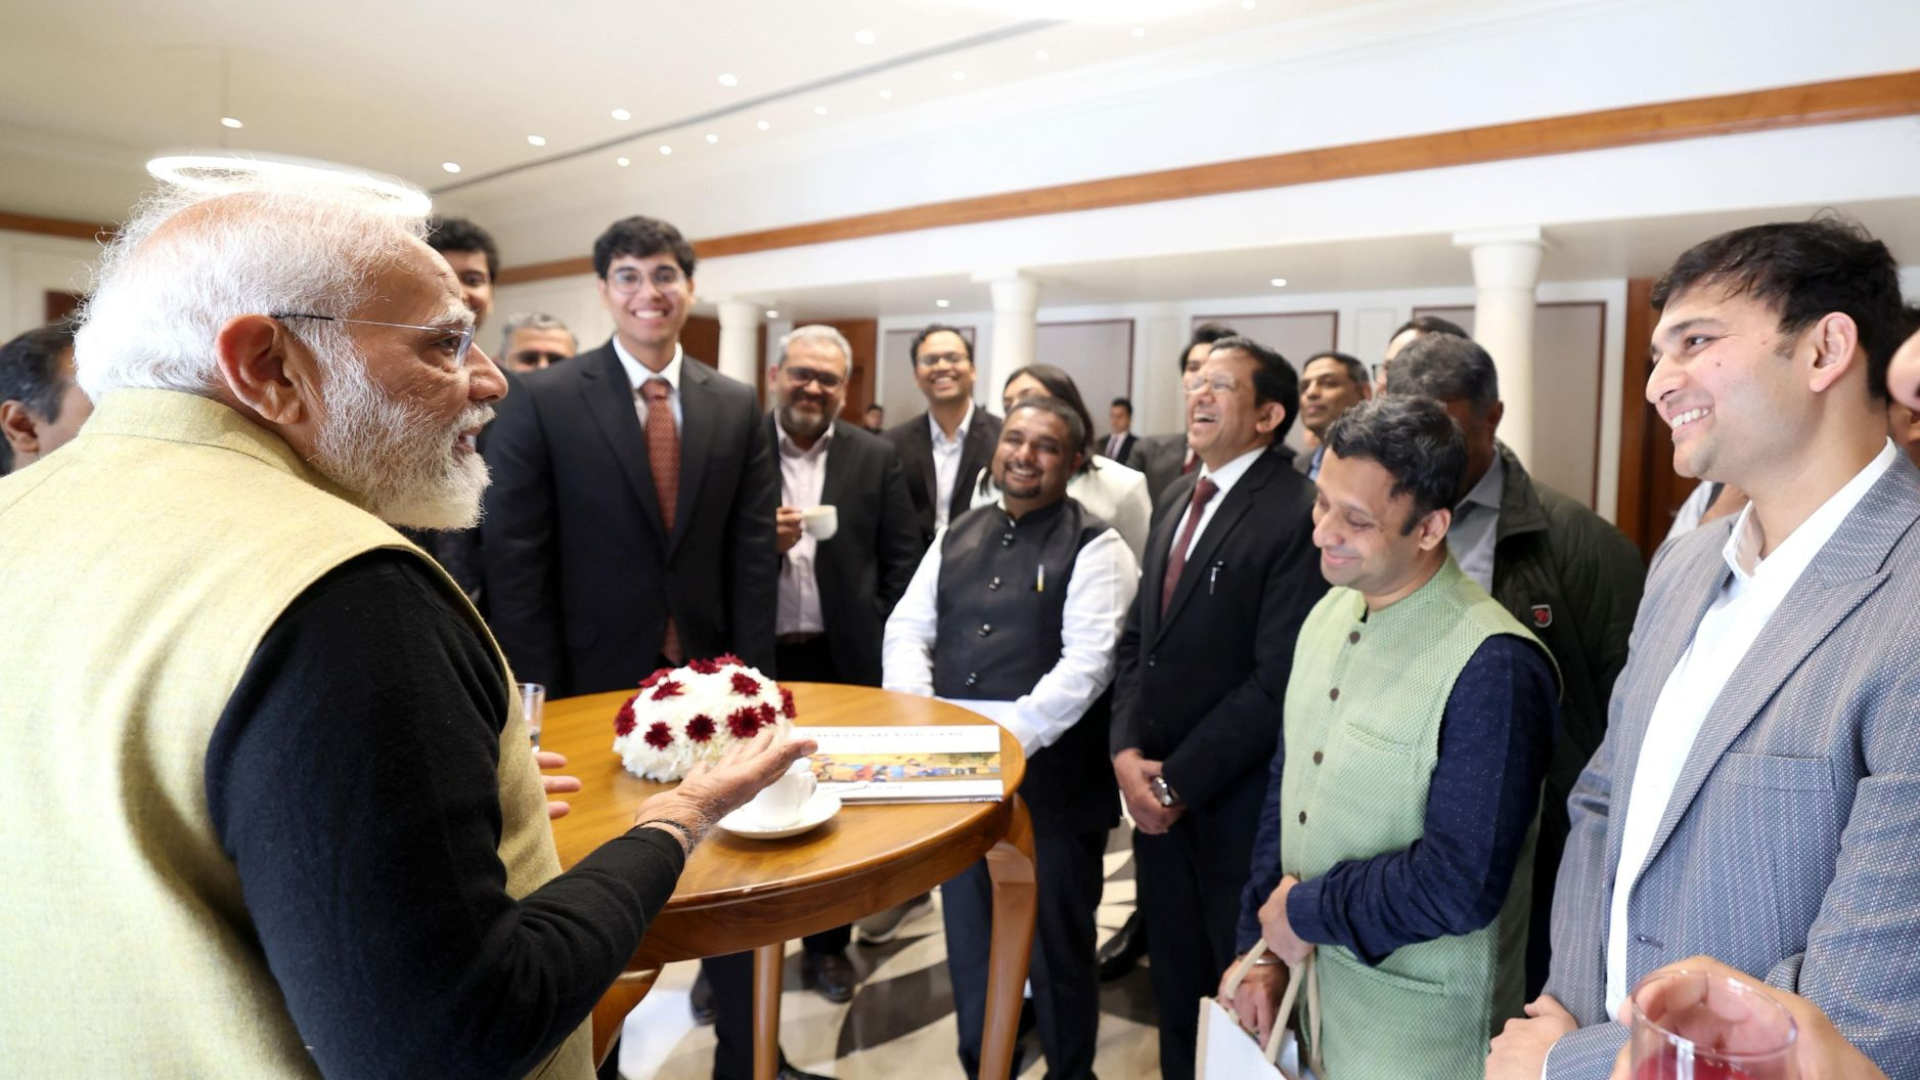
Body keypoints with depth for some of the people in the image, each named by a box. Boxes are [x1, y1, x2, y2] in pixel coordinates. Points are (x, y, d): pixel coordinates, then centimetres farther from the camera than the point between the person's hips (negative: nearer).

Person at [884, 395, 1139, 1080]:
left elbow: (1088, 663, -16)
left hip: (1049, 779, -5)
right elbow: (907, 630, 7)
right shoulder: (958, 537, 11)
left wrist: (1009, 736, -24)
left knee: (1056, 947, 11)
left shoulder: (1094, 547, -6)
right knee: (968, 942, 20)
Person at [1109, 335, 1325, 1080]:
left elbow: (1278, 680, -21)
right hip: (1157, 790, 7)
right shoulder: (1180, 497, 9)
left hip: (1235, 802, -7)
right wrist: (1128, 751, -4)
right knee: (1174, 979, 22)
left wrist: (1178, 780, -15)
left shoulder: (1297, 513, -17)